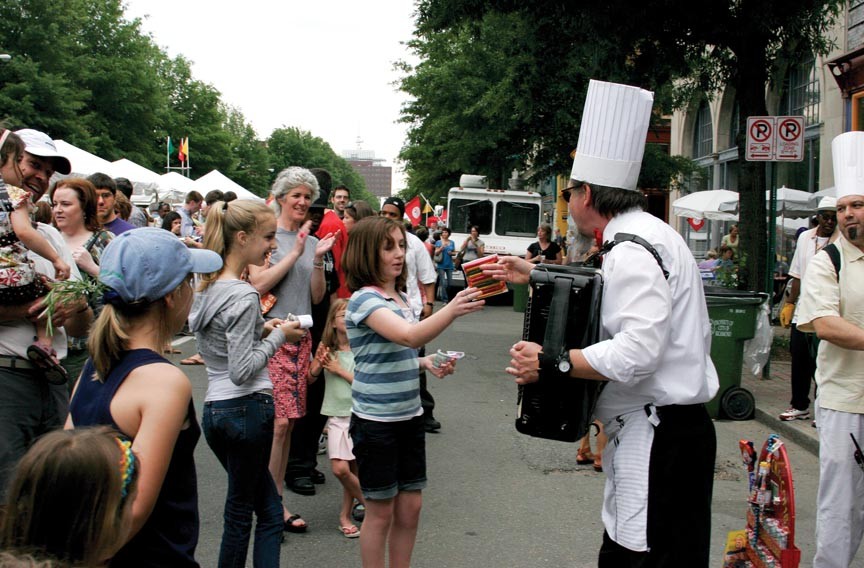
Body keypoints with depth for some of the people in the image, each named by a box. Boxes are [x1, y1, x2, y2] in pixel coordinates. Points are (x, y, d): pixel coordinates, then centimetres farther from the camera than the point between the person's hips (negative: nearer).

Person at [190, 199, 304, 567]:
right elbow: (242, 371, -22)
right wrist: (277, 336, -10)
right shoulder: (243, 295, -18)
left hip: (214, 409, 8)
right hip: (247, 409, -8)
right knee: (239, 512, 6)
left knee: (269, 509, 17)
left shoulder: (207, 288, 9)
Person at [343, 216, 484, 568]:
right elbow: (409, 336, -35)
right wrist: (452, 310, -50)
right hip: (375, 420, -7)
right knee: (381, 512, 5)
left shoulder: (402, 298, 8)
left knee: (410, 507, 12)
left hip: (410, 416, 7)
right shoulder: (364, 300, -17)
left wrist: (425, 363, 2)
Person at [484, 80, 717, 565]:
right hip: (660, 429, 11)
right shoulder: (644, 234, 15)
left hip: (659, 436, -11)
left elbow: (639, 351, -27)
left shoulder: (634, 248, -18)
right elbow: (601, 304, 24)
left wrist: (551, 362, -23)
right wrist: (535, 275, 24)